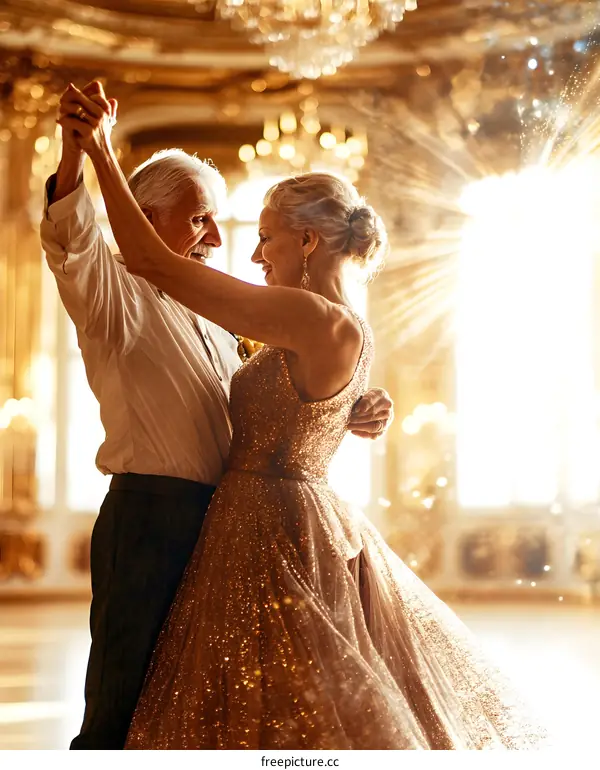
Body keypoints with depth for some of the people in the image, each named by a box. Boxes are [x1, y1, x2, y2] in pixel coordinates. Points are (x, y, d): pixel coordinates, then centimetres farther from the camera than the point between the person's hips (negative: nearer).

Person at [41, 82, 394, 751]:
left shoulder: (212, 322, 23)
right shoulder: (115, 294, 1)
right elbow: (70, 241, -20)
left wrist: (346, 419, 12)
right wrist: (78, 149, -36)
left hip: (219, 522, 8)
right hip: (148, 518, -7)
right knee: (122, 716, -6)